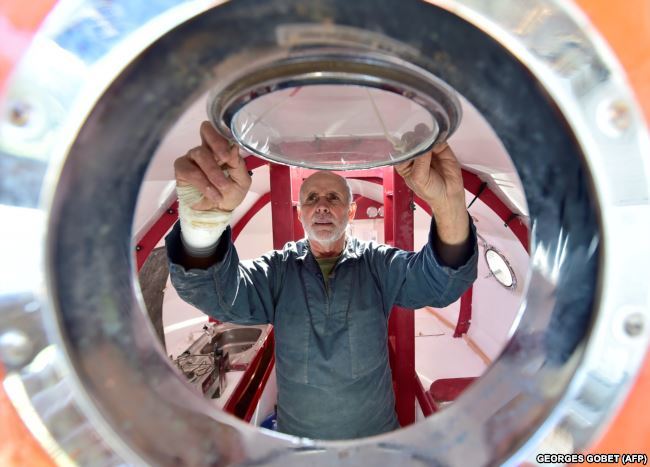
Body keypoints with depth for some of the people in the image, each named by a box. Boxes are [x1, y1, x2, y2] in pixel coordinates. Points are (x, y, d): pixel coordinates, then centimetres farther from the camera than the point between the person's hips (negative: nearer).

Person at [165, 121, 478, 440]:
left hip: (375, 432, 0)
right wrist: (203, 218, -51)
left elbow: (442, 281, -28)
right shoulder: (279, 269, -10)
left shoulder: (376, 262, -11)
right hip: (296, 432, 1)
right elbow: (216, 291, -28)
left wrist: (450, 205, -50)